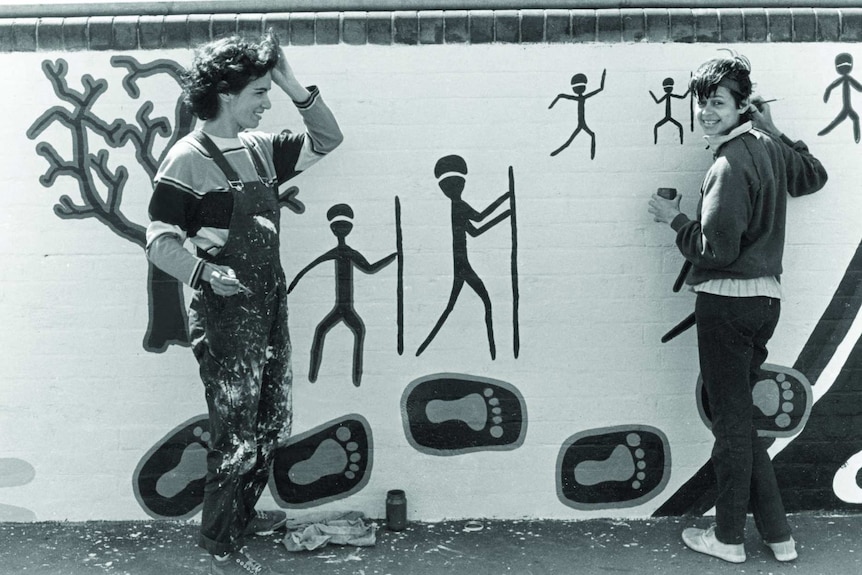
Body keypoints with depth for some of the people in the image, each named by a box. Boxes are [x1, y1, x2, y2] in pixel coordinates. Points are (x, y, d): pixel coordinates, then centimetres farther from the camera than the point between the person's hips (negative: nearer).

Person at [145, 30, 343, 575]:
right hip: (226, 314, -7)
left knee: (273, 424, 17)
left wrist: (295, 87, -1)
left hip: (271, 306, 7)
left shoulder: (261, 148, 8)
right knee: (236, 436, 1)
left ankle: (243, 514, 36)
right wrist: (207, 272, -32)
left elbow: (328, 139, 12)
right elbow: (160, 241, -14)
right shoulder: (188, 159, -12)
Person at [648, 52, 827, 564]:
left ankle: (729, 538, 18)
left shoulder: (731, 163, -17)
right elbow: (814, 175, 31)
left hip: (727, 301, -9)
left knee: (731, 421, 3)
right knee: (741, 416, 18)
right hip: (766, 296, 9)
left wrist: (675, 218, -4)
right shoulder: (771, 146, 9)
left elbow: (716, 249, -19)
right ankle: (778, 535, 24)